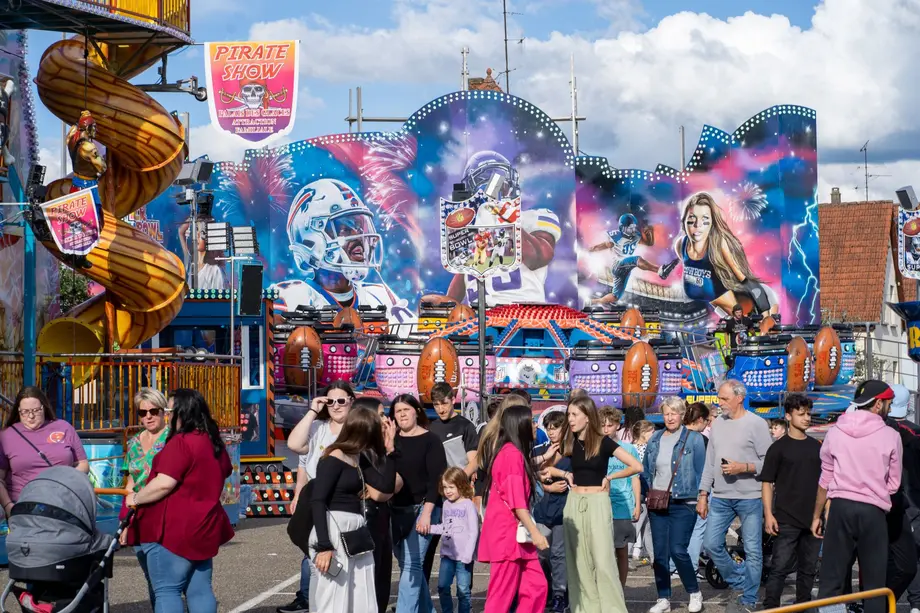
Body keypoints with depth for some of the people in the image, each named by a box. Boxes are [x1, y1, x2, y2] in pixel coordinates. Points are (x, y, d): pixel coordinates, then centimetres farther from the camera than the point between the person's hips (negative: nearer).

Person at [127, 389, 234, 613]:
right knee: (200, 590, 9)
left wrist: (135, 499, -7)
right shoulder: (214, 442, 14)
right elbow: (224, 471, 31)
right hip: (203, 527, 9)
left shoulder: (181, 442, -16)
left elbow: (163, 484, -21)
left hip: (174, 529, -9)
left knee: (167, 591, -5)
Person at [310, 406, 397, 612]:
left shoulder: (359, 459, 13)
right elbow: (317, 501, -17)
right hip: (335, 533, -9)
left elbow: (386, 486, 10)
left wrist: (389, 448, 7)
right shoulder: (333, 459, -11)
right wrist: (323, 546, -22)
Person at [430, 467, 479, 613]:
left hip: (463, 555, -6)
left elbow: (473, 532, -11)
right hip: (447, 553, 6)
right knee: (443, 587, 6)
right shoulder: (446, 505, 10)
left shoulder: (468, 505, -9)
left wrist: (468, 554, -16)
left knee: (463, 589, 0)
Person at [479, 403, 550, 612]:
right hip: (508, 533, -10)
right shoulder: (513, 454, -15)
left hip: (515, 533, 10)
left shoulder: (512, 453, 17)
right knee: (502, 595, -7)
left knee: (536, 586, 5)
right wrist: (534, 532, -21)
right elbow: (516, 500, -20)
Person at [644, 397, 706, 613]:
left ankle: (694, 593, 10)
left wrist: (700, 499, -7)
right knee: (659, 552, 5)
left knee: (678, 550, -11)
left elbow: (701, 472, -3)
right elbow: (646, 470, 17)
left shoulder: (694, 439, -3)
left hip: (683, 504, -5)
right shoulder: (654, 440, 10)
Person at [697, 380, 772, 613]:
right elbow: (710, 461, 14)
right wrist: (703, 494, 12)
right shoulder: (718, 423, 11)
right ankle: (738, 583, 21)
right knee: (711, 544, 2)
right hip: (721, 497, 5)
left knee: (753, 551, 1)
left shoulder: (757, 424, -6)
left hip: (749, 497, -5)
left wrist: (743, 467, -20)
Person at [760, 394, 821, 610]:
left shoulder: (816, 447, 12)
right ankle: (769, 608, -4)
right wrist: (768, 514, -12)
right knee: (780, 568, -7)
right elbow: (767, 483, -4)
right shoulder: (778, 448, -2)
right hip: (786, 519, -5)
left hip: (813, 518, 5)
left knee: (808, 568, 10)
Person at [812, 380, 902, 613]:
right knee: (874, 582, 6)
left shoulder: (835, 432, 3)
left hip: (840, 507, 2)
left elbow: (825, 480, 7)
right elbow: (893, 483, 4)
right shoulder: (890, 436, -3)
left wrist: (817, 516, 16)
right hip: (873, 511, -2)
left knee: (831, 577, 4)